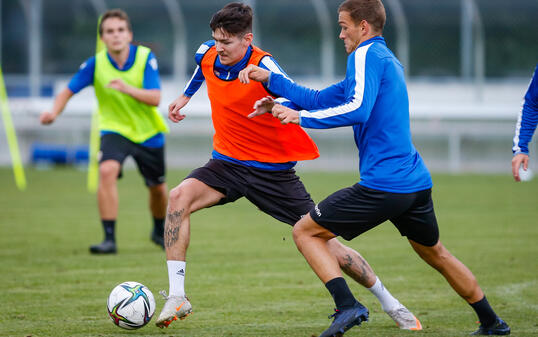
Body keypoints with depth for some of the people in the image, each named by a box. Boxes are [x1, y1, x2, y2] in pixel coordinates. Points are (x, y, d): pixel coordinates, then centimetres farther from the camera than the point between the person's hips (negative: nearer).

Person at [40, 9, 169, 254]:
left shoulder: (145, 57, -16)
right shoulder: (95, 64, -14)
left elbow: (155, 98, -23)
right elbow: (68, 91, -6)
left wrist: (127, 88, -41)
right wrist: (54, 112, -26)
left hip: (149, 133, 1)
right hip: (114, 130, -1)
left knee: (158, 188, 14)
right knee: (107, 171, -30)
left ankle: (159, 231, 47)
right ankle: (109, 238, -25)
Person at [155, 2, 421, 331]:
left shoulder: (263, 66, -22)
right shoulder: (208, 54, -4)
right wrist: (186, 95, 31)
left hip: (273, 171, -5)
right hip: (228, 164, 5)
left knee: (324, 243, -3)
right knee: (179, 197, -25)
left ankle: (391, 304, 16)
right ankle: (177, 297, -21)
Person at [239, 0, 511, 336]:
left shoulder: (366, 55, -6)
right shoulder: (388, 60, 22)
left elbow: (357, 109, -23)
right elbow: (321, 99, 25)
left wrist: (300, 116, -15)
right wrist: (270, 79, 24)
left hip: (382, 185, -9)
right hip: (417, 182, 9)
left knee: (306, 231, 0)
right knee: (435, 254, 28)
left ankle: (348, 306, -15)